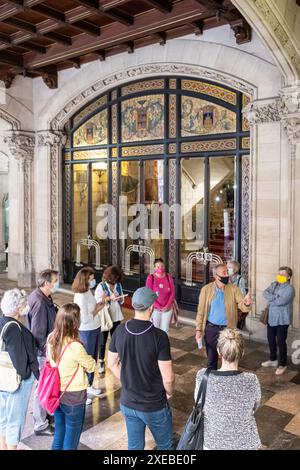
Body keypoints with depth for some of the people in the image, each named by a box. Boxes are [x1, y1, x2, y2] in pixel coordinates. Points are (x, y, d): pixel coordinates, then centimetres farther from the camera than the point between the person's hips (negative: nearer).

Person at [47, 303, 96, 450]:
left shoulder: (51, 338, -9)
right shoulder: (75, 346, -29)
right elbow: (91, 366, -14)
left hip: (56, 393, 6)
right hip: (73, 397, -6)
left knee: (59, 435, 25)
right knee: (71, 440, 14)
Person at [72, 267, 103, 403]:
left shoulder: (88, 291, 3)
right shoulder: (80, 296, -24)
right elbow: (85, 319, -24)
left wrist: (98, 305, -5)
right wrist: (97, 309, -14)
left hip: (95, 329, 9)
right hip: (86, 331, -9)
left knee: (93, 359, 20)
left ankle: (89, 386, 38)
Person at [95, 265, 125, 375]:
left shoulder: (118, 285, 3)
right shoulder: (101, 286, -10)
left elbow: (122, 300, 10)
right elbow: (97, 301, -16)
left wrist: (120, 298, -13)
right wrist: (109, 298, -27)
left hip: (116, 316, 4)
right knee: (103, 340, 8)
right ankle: (101, 362, 19)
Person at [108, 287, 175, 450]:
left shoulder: (120, 331, -11)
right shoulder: (159, 336, -26)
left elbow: (112, 364, 2)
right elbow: (168, 378, -21)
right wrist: (169, 392, 0)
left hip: (127, 403, 4)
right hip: (154, 406, -4)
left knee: (134, 445, 23)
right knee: (165, 445, 21)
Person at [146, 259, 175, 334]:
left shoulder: (169, 277, -1)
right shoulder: (151, 278, -9)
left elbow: (172, 293, -1)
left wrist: (167, 306, -12)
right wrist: (159, 307, -15)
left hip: (167, 309, 3)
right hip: (155, 309, -2)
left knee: (165, 330, 11)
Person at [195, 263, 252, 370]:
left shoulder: (234, 289, -5)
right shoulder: (206, 289, -7)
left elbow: (242, 307, -13)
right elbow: (201, 311, -3)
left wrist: (246, 303, -36)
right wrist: (198, 329, -5)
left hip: (228, 329, 0)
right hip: (211, 328, 0)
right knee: (211, 358, 15)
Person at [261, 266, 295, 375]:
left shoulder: (289, 288, -15)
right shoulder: (274, 284, 8)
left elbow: (280, 301, -25)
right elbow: (265, 293, -5)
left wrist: (270, 299, -9)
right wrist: (275, 298, -19)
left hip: (282, 319, -7)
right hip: (271, 317, 7)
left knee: (281, 342, 1)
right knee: (271, 340, 17)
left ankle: (282, 365, 16)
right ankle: (273, 360, 35)